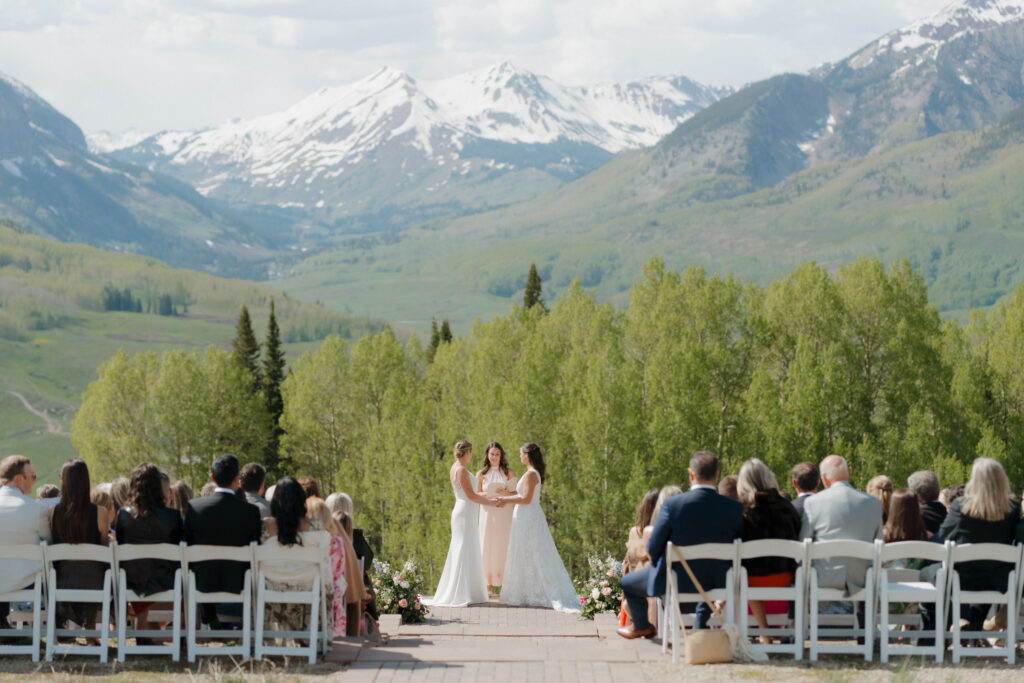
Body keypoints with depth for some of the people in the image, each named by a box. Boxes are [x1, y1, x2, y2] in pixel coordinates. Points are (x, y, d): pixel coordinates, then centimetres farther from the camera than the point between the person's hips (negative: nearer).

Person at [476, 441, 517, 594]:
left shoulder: (509, 473, 6)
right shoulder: (481, 474, 8)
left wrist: (507, 493, -14)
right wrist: (488, 494, -11)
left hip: (504, 514, -1)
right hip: (488, 513, 1)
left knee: (504, 547, -4)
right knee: (487, 547, -2)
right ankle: (489, 585, 2)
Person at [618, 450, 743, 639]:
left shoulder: (672, 504, -21)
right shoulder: (734, 508, -13)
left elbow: (652, 548, -12)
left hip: (675, 581, -3)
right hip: (715, 584, 3)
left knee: (627, 582, 27)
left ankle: (642, 627, 49)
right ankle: (701, 625, 46)